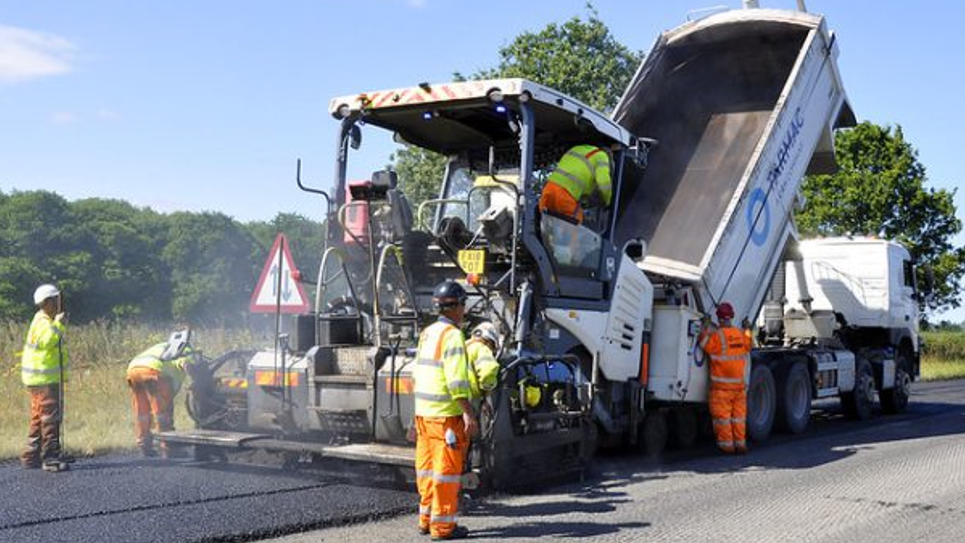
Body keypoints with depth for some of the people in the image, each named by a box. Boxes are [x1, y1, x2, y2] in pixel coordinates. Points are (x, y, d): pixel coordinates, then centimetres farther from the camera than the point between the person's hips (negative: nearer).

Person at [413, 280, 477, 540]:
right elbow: (456, 380, -21)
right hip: (446, 414, -9)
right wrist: (468, 412, -21)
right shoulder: (452, 335, -14)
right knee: (447, 469, -2)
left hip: (423, 412, 9)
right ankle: (443, 525, 3)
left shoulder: (427, 333, 13)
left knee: (427, 467, 14)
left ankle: (426, 518, 22)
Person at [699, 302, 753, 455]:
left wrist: (706, 328, 12)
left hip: (722, 385, -5)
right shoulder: (741, 334, 2)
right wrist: (747, 330, 35)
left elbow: (704, 344, 1)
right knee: (739, 414, 12)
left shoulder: (716, 335, -15)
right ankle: (740, 443, 15)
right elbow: (748, 346, 22)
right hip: (739, 382, 5)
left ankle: (726, 444, 3)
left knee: (722, 414, 2)